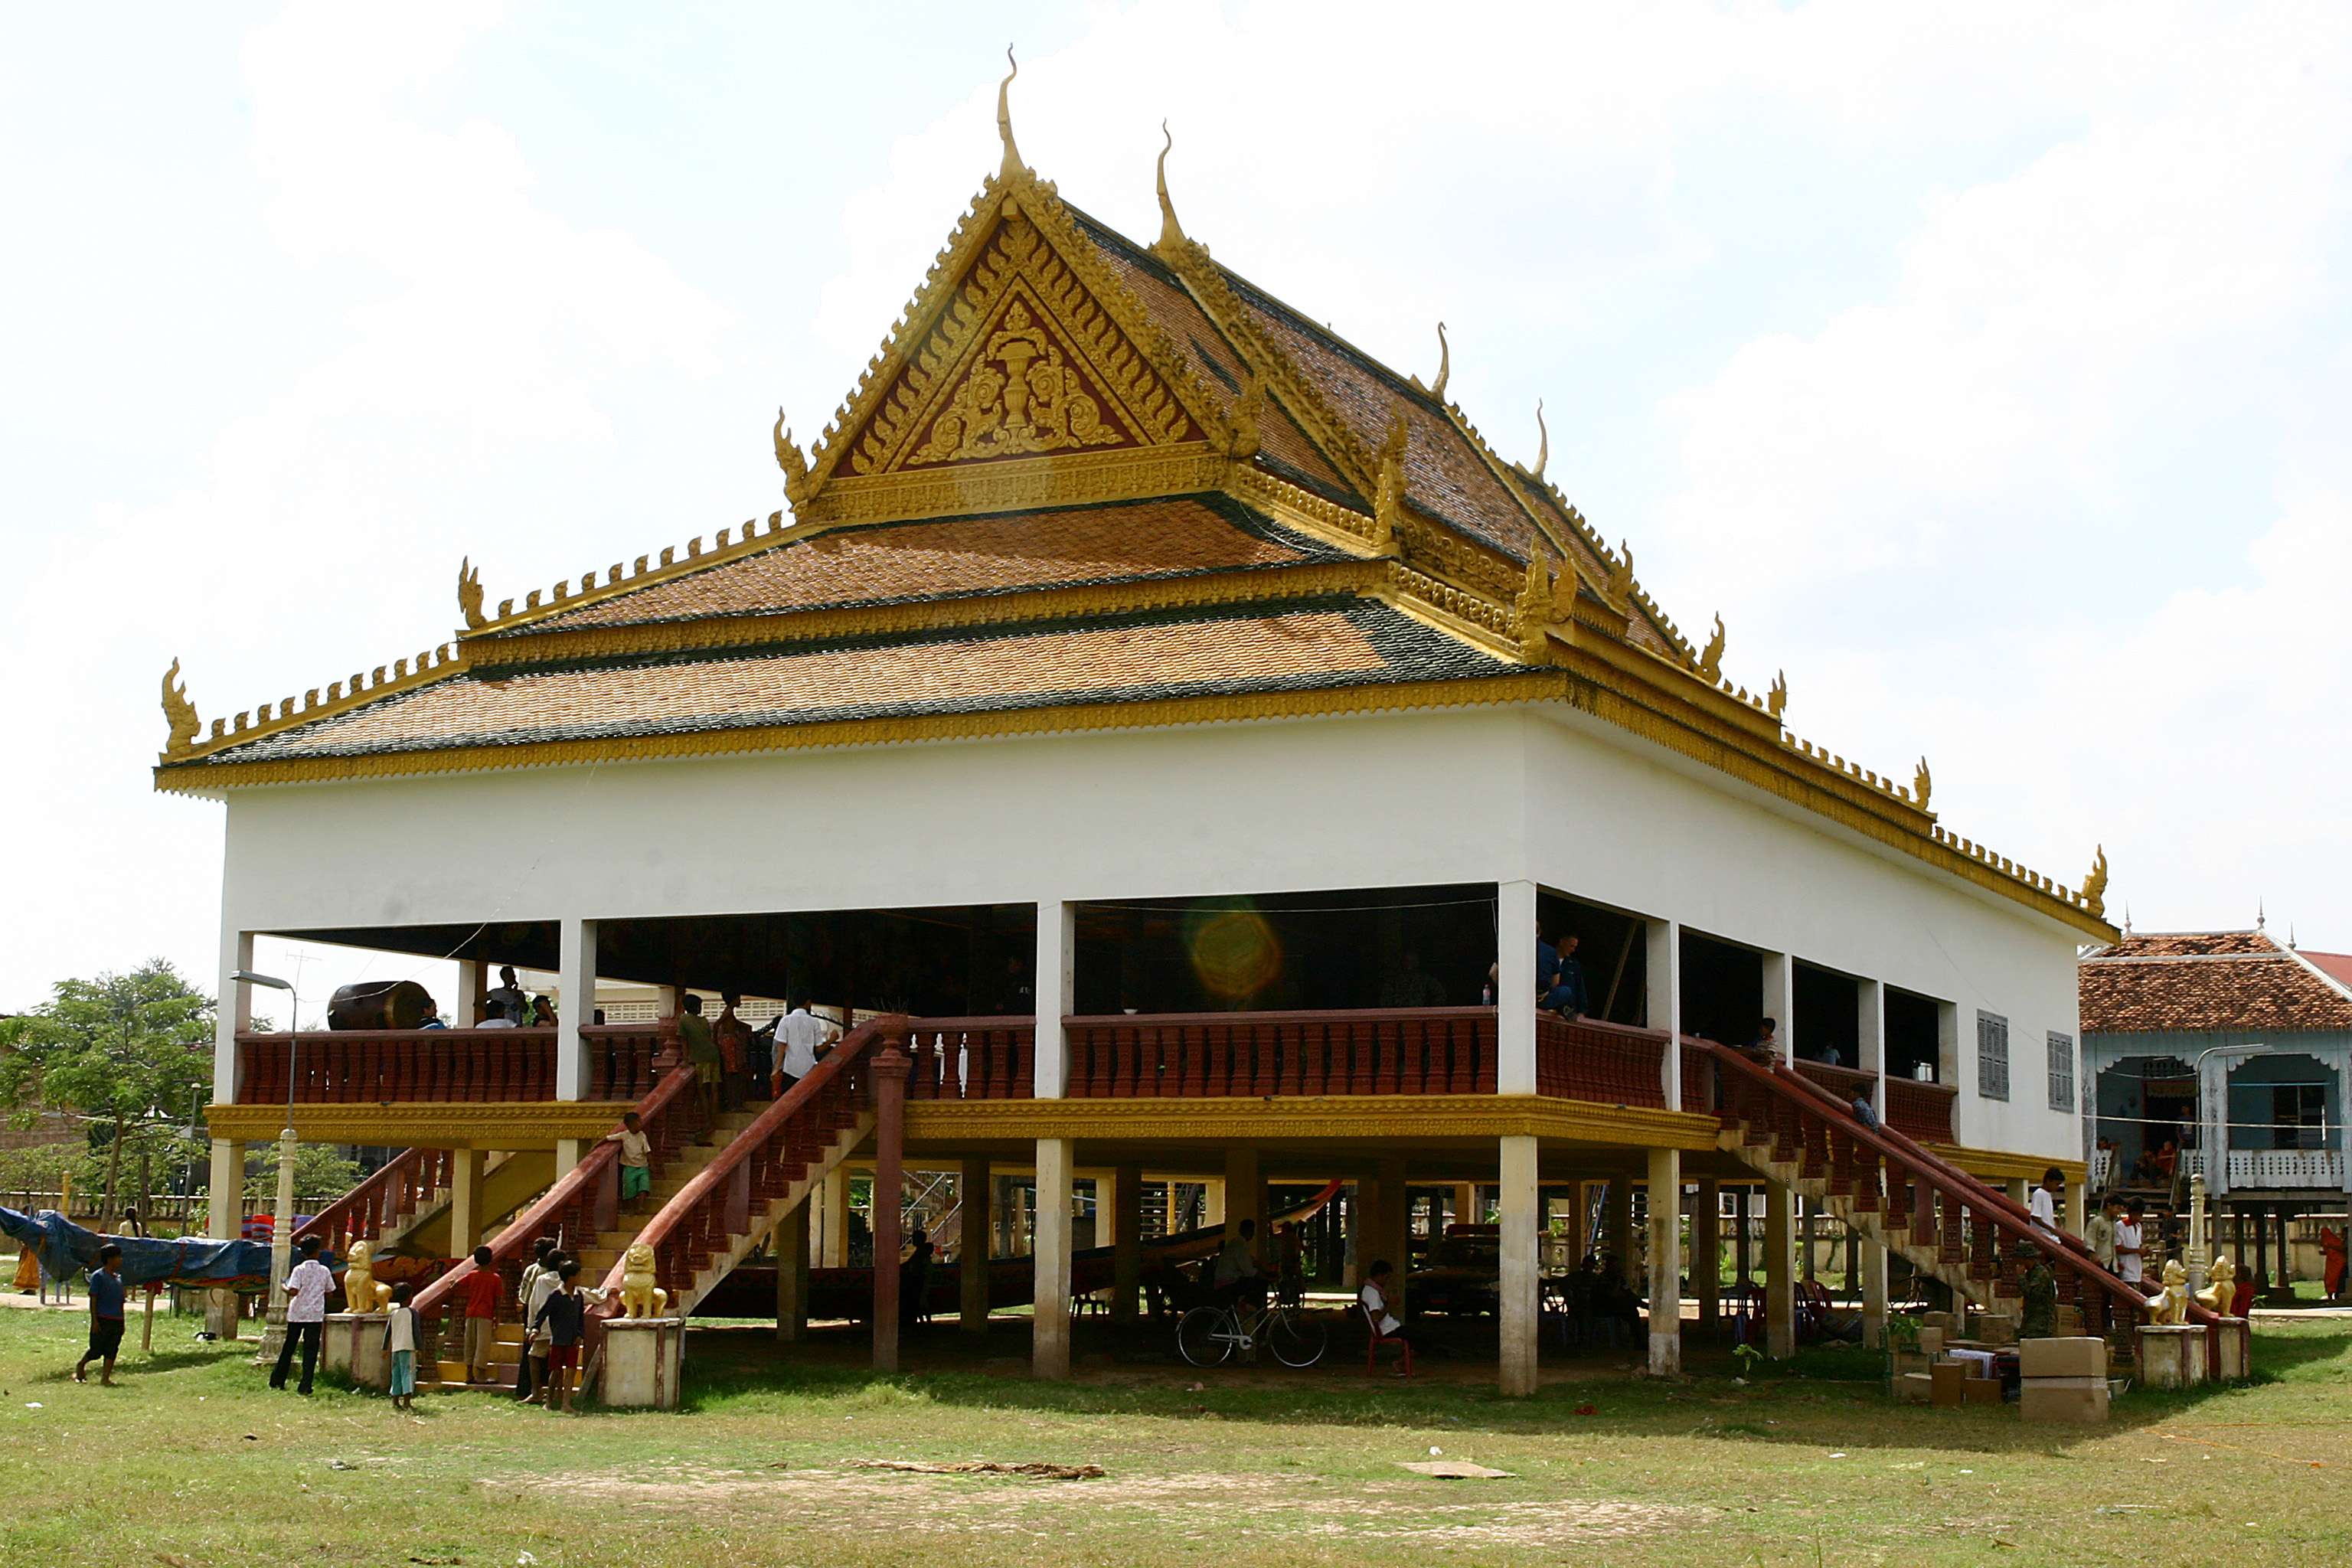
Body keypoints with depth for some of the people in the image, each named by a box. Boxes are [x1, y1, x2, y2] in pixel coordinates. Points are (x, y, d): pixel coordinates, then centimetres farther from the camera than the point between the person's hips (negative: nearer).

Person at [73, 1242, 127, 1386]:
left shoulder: (118, 1278, 14)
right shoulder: (98, 1276, -7)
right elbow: (93, 1300, -10)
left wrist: (122, 1322, 17)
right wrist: (95, 1321, -15)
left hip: (116, 1321, 6)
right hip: (102, 1320, -6)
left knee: (111, 1352, 2)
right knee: (97, 1351, 1)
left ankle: (105, 1377, 5)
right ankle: (80, 1366, 26)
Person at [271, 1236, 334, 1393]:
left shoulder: (299, 1270, -7)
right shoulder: (325, 1271, 1)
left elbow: (293, 1291, -17)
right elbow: (330, 1290, 9)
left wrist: (283, 1288, 2)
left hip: (297, 1314, 0)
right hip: (316, 1315, 0)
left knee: (288, 1347, 14)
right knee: (310, 1351, -1)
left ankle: (277, 1381, 22)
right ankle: (305, 1386, -8)